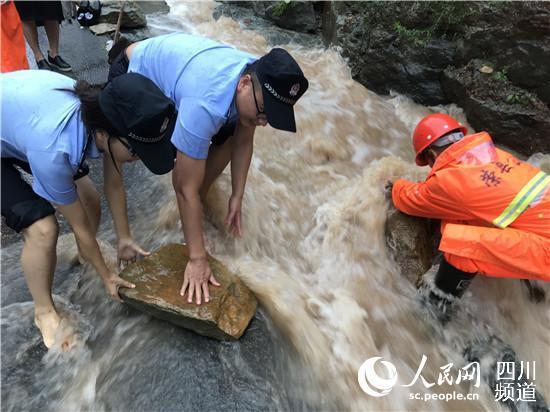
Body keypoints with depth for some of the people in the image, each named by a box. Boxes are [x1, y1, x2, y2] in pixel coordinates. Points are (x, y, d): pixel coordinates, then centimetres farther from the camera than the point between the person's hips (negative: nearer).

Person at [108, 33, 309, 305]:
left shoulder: (260, 80, -24)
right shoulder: (206, 104, -47)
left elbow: (243, 141, -8)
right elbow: (186, 188, -42)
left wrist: (237, 197, -9)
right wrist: (197, 259, -35)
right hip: (133, 70, -5)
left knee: (227, 137, -6)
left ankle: (197, 206, 7)